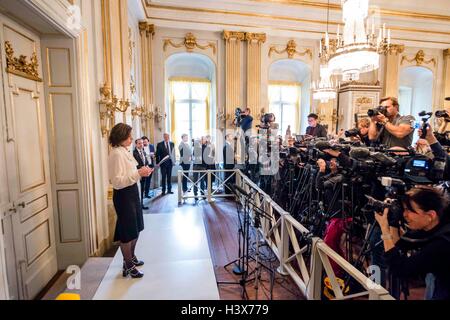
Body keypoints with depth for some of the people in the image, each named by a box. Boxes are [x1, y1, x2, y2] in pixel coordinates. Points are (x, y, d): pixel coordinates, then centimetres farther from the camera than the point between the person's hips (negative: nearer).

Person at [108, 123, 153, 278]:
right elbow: (117, 182, -25)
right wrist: (138, 174, -29)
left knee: (135, 228, 22)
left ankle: (131, 257, 42)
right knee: (127, 232, 5)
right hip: (123, 195, -10)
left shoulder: (125, 152, 9)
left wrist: (141, 172, 4)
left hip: (132, 192, 10)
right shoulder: (116, 154, -20)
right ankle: (128, 266, 23)